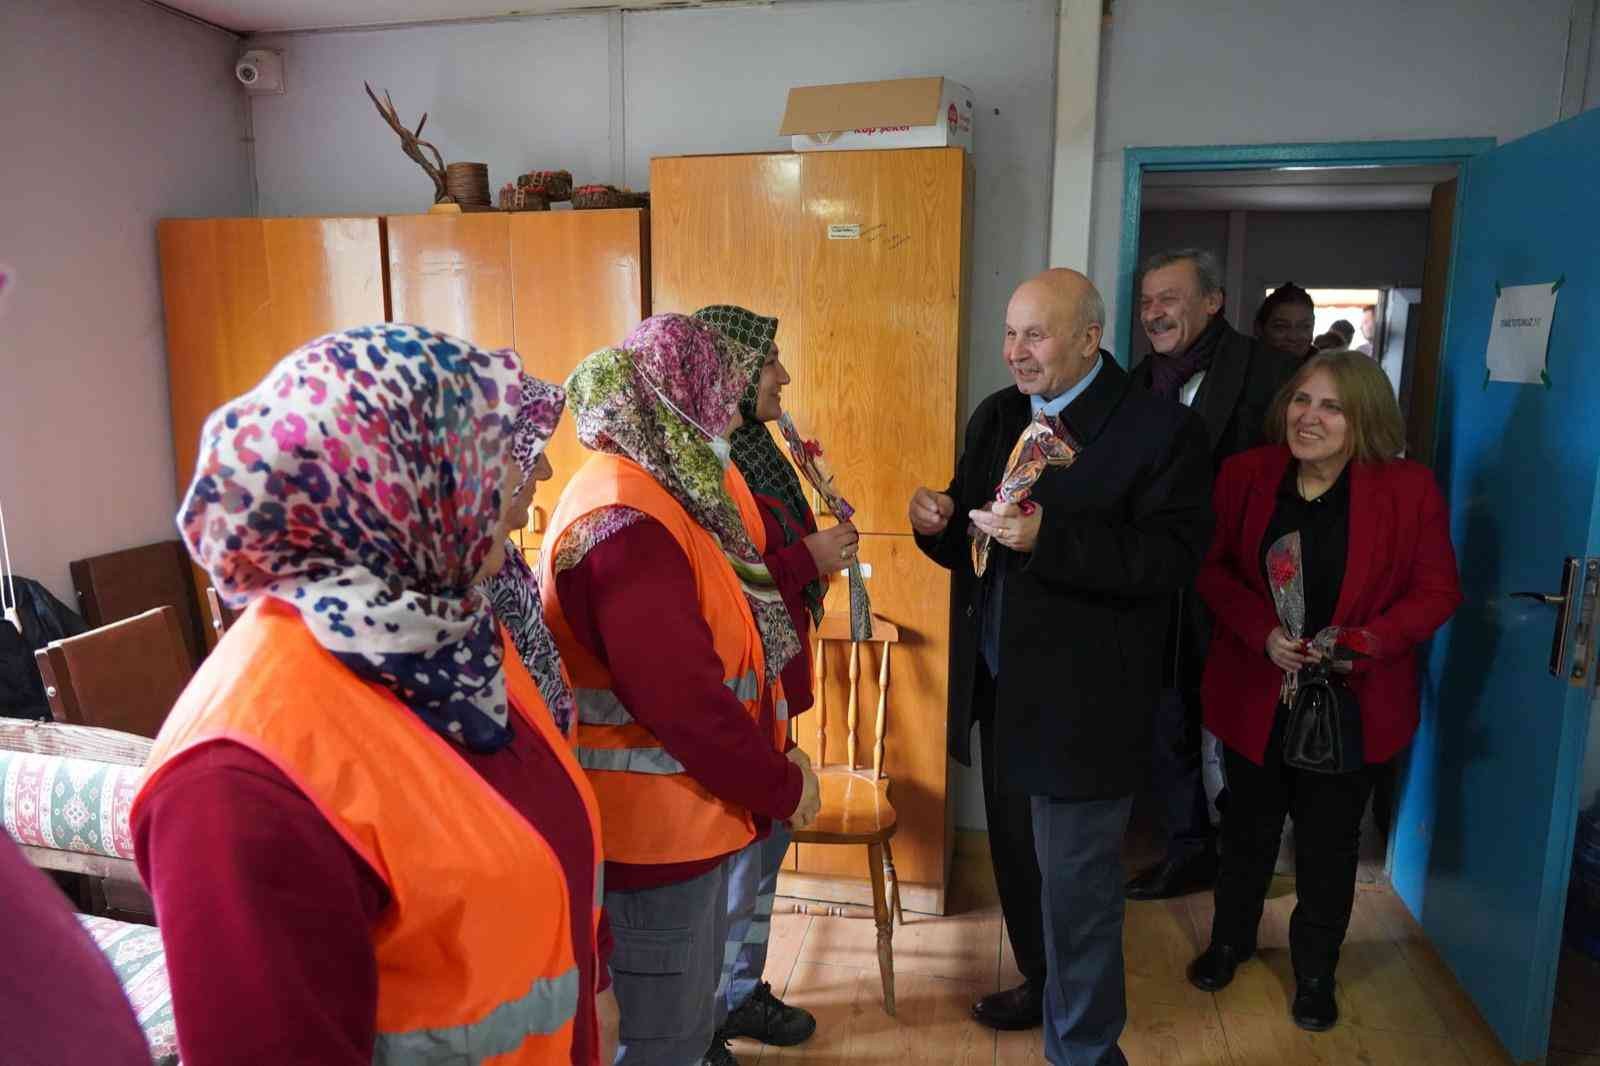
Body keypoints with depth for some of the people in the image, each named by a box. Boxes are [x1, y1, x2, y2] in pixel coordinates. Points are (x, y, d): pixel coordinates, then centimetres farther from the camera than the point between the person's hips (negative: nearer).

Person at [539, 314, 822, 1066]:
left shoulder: (661, 493, 8)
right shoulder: (627, 524, -25)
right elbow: (685, 702, -27)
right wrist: (783, 787, -15)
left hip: (689, 804, 10)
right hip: (658, 820, -10)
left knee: (691, 1000, 26)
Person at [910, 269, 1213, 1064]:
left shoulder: (1160, 429, -12)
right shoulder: (995, 417, 9)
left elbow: (1173, 556, -21)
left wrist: (1049, 538, -30)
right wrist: (940, 523, -11)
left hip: (1081, 703, -6)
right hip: (1000, 688, 7)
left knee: (1076, 889, 5)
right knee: (1018, 859, 22)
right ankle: (1044, 983, 46)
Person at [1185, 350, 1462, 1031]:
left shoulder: (1409, 489, -12)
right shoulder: (1245, 475, -7)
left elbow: (1437, 592, -7)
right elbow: (1212, 567, -2)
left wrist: (1362, 642, -22)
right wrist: (1263, 631, -18)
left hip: (1352, 704, -1)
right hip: (1254, 694, 2)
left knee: (1329, 845, 16)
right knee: (1248, 828, 20)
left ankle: (1315, 970, 40)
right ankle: (1230, 940, 45)